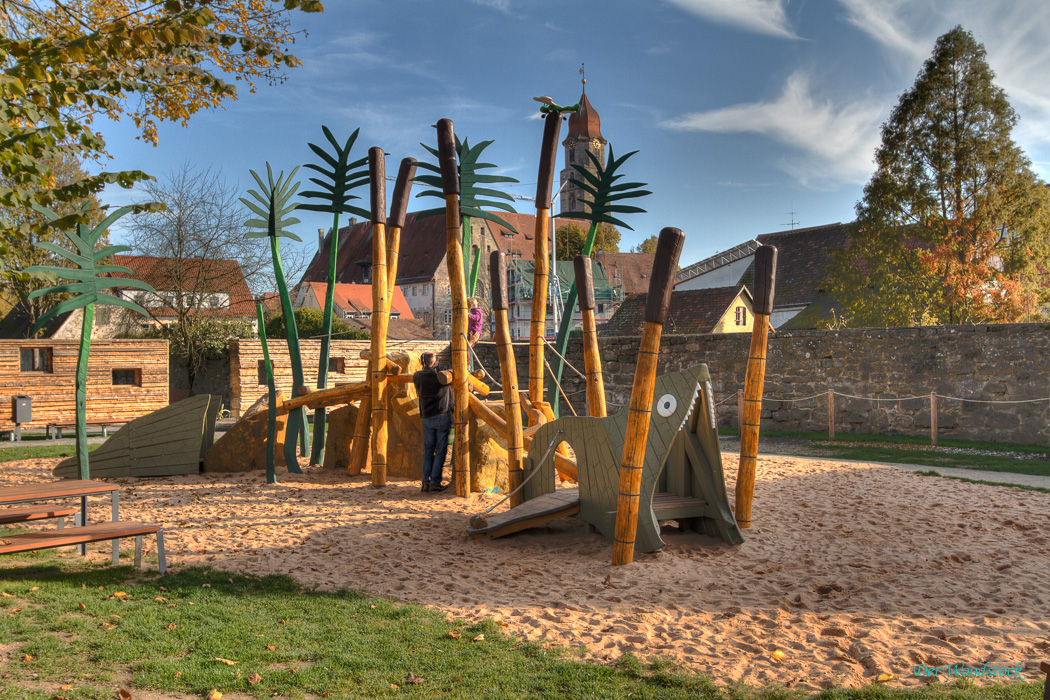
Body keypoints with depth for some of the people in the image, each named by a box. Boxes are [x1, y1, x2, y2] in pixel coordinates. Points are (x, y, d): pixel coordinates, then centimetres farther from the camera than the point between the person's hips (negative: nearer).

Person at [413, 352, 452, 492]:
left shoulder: (418, 376, 2)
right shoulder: (443, 375, -10)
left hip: (427, 418, 4)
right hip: (443, 416, -4)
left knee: (428, 450, 10)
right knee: (441, 450, 2)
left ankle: (426, 482, 8)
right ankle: (435, 482, 0)